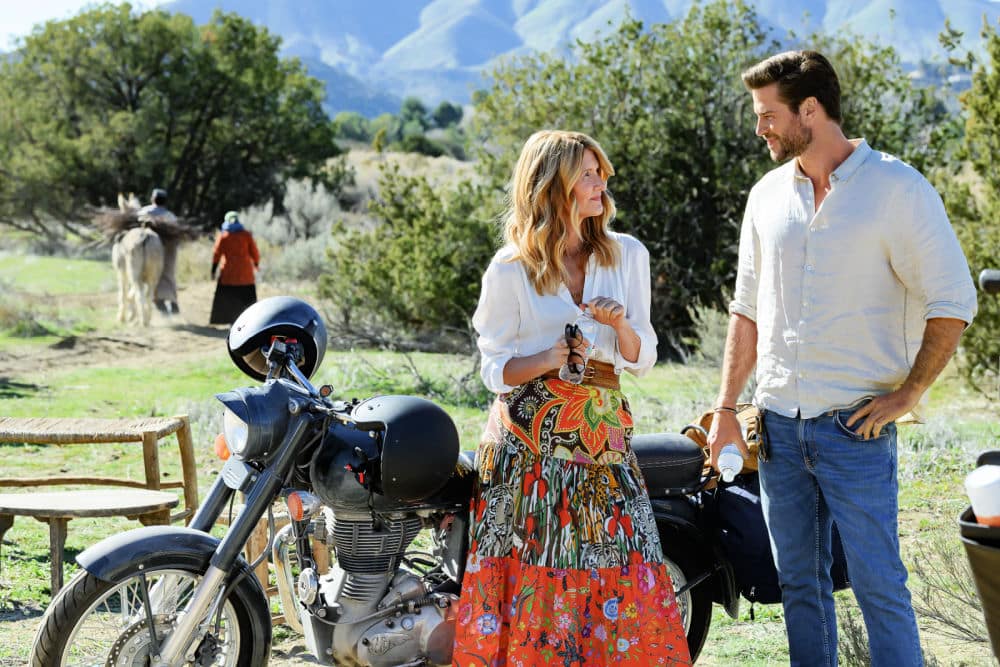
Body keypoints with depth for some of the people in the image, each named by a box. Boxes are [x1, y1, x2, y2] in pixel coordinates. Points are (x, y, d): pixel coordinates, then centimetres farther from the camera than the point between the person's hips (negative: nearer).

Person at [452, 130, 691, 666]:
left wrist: (621, 323, -9)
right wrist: (550, 359, -15)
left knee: (621, 574, -4)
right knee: (532, 580, -3)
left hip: (603, 435, 2)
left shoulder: (628, 255, 9)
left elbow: (641, 360, 11)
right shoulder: (510, 269, 1)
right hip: (528, 440, -2)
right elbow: (495, 369, 3)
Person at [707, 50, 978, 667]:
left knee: (879, 585, -5)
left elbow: (953, 303, -6)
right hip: (778, 423, 5)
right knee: (800, 581, 12)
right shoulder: (769, 195, 10)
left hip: (854, 425, -5)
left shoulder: (896, 187, -7)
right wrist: (726, 407, 13)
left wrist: (905, 395, -11)